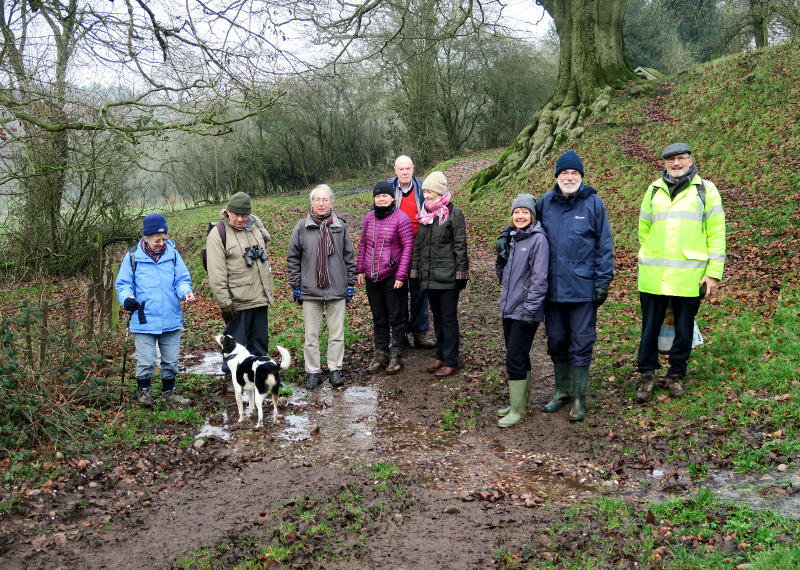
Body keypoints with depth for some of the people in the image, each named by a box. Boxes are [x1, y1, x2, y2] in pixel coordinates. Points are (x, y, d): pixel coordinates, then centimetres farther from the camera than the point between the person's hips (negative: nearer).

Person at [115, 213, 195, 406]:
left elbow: (182, 279, 6)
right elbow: (123, 283, 4)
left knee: (171, 361, 12)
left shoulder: (172, 254, 3)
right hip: (144, 321, -2)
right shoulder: (133, 257, -2)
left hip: (171, 320, 2)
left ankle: (169, 390, 31)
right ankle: (143, 390, 23)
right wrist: (127, 298, -16)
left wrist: (185, 292, -16)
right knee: (146, 361, -1)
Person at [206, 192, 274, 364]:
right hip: (237, 302, -6)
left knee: (260, 343, 17)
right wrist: (224, 303, -19)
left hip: (260, 297, 6)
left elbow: (265, 240, 29)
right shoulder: (217, 234, -13)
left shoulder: (255, 223, 5)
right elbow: (216, 275, -16)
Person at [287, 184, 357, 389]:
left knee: (337, 334, 6)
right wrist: (295, 286, 3)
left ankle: (335, 369, 18)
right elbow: (292, 259, 6)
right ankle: (313, 372, 16)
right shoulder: (302, 227, 1)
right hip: (310, 290, -1)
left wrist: (351, 283, 9)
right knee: (311, 334, 5)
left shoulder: (340, 226, 5)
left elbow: (349, 257, 11)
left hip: (337, 289, 1)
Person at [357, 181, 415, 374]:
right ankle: (380, 354, 23)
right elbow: (363, 244, 15)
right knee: (378, 318, 13)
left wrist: (401, 275, -13)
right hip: (371, 277, 5)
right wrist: (360, 269, 10)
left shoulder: (401, 219, -9)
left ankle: (397, 356, 15)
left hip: (392, 277, -5)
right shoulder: (369, 218, 8)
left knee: (396, 318, 4)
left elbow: (408, 247, -10)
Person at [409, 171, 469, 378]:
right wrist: (414, 271, 13)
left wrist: (460, 274, -11)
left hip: (447, 276, -6)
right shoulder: (424, 214, 12)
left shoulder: (454, 214, -7)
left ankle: (451, 361, 6)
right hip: (429, 275, 7)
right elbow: (417, 245, 16)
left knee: (448, 318, -2)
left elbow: (460, 246, -8)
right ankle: (441, 355, 26)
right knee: (437, 317, 15)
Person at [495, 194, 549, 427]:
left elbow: (539, 278, -16)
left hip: (525, 312, -7)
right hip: (508, 309, 8)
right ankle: (519, 402, 25)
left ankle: (518, 411, 2)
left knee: (515, 360, -7)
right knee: (518, 358, 15)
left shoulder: (538, 240, -11)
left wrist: (530, 309, -19)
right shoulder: (511, 239, 12)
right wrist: (501, 258, -2)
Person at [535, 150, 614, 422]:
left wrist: (603, 282, -6)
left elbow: (604, 245, -3)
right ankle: (562, 390, 28)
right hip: (553, 286, 3)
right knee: (556, 341, 13)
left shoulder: (593, 203, -4)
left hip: (583, 286, -3)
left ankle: (579, 397, 14)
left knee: (581, 343, 3)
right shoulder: (545, 202, 4)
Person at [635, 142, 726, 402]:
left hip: (689, 275, -2)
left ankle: (675, 375, 25)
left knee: (684, 329, 9)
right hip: (653, 275, 2)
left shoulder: (705, 189, 2)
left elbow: (716, 233, 0)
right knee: (650, 327, 7)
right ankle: (647, 375, 20)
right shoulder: (654, 190, 11)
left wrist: (713, 272, -5)